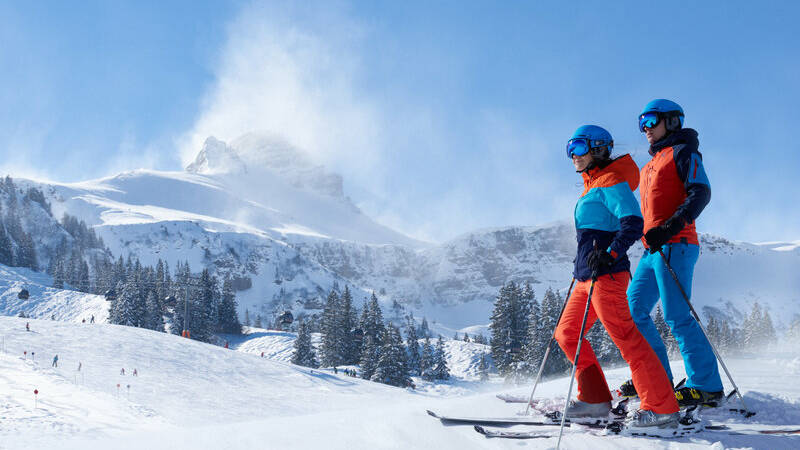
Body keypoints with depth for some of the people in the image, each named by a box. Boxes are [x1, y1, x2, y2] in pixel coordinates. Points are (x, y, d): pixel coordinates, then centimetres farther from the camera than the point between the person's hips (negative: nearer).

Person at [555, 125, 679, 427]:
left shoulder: (610, 182, -9)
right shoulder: (593, 185, 21)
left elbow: (633, 224, -19)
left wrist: (609, 255, -27)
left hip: (606, 275, -11)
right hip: (587, 277, 11)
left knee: (625, 337, -12)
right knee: (566, 333, 11)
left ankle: (662, 408, -10)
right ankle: (596, 401, 15)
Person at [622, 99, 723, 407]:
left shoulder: (683, 152, 0)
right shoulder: (653, 164, 25)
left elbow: (700, 193, -13)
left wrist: (670, 227, -25)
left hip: (674, 246, -9)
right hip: (653, 249, 9)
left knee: (677, 316, -13)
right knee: (633, 308, 5)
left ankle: (706, 386, -9)